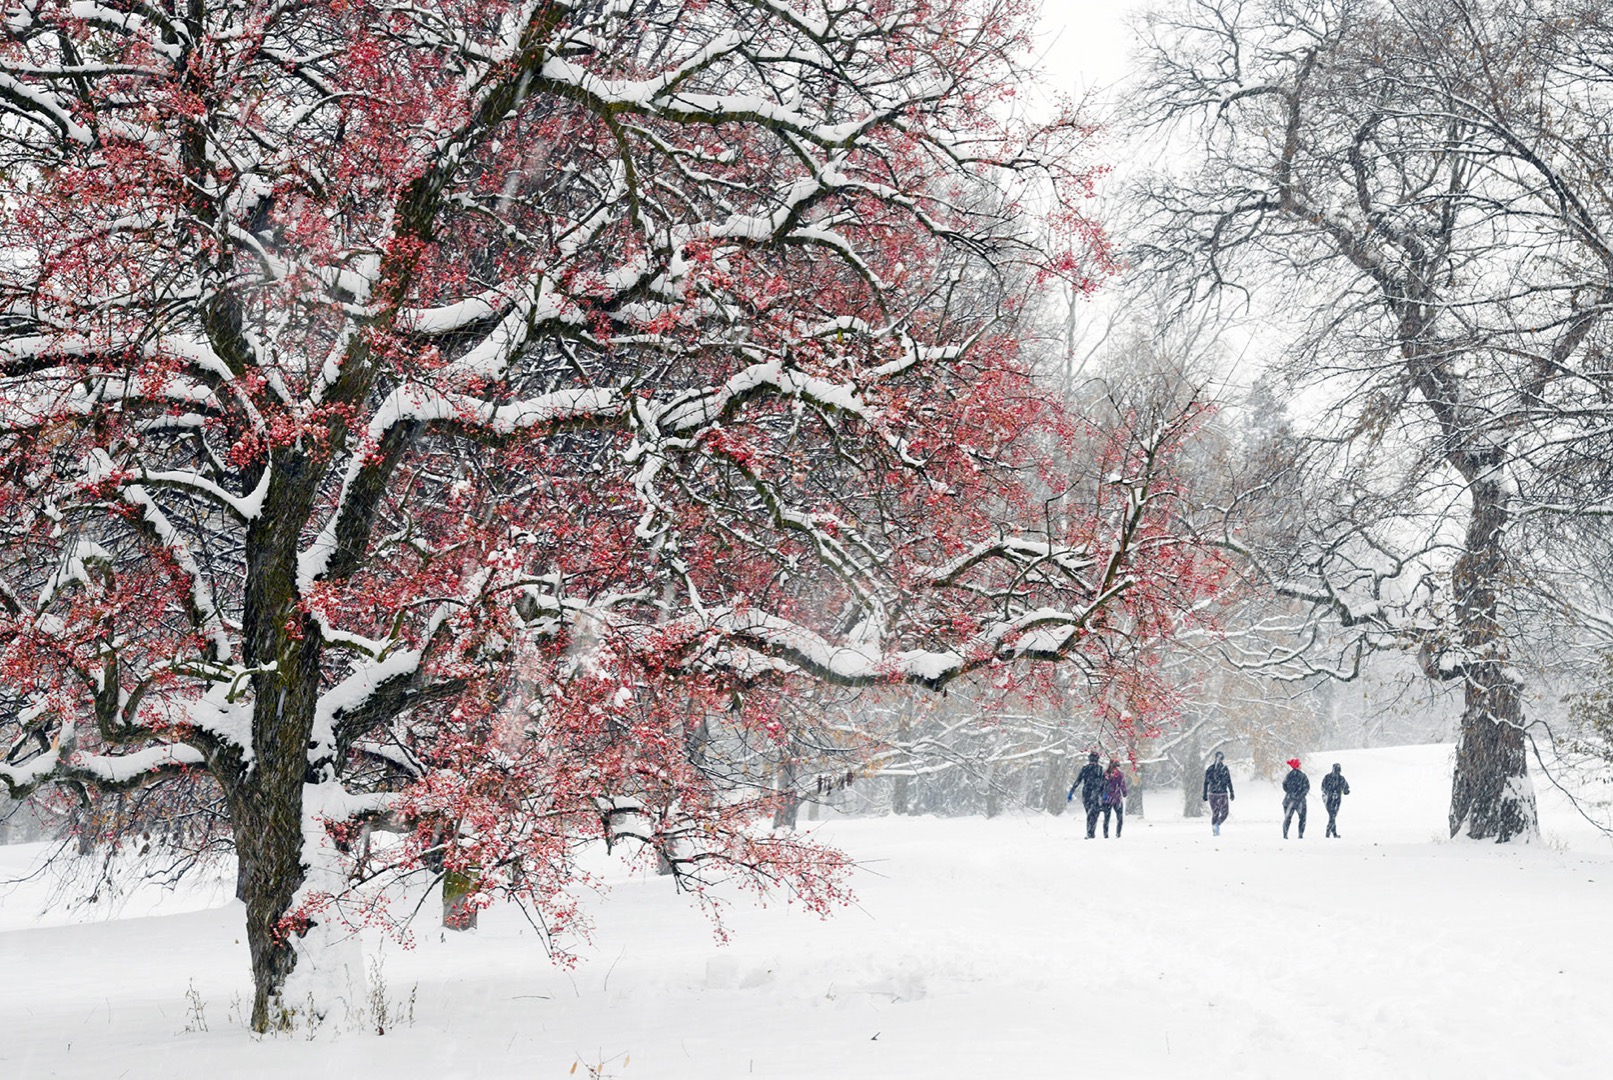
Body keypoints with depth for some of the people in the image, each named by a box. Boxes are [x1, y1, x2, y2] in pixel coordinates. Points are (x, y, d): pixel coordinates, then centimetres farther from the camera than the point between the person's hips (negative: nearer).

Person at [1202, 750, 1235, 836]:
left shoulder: (1209, 769, 3)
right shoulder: (1224, 769, -6)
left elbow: (1206, 783, 5)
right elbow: (1229, 782, -6)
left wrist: (1205, 796, 9)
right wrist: (1231, 794, -3)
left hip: (1212, 794, 3)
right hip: (1222, 793, -3)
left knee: (1214, 813, 10)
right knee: (1224, 813, 8)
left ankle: (1214, 831, 9)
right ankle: (1217, 824, -11)